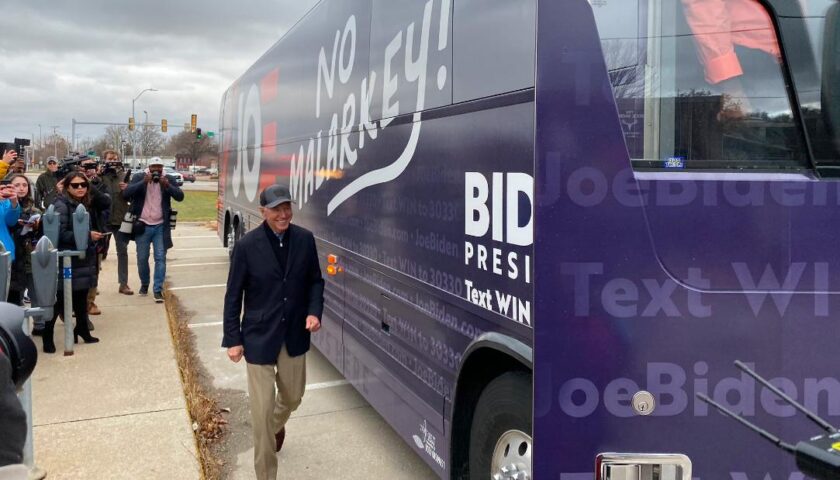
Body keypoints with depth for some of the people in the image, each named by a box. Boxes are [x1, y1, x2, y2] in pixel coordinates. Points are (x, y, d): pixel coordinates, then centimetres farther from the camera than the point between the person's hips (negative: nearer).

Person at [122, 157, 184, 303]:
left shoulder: (168, 180, 1)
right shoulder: (139, 177, -1)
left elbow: (180, 196, -9)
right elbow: (125, 194, -14)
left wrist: (167, 185, -26)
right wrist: (143, 182, -25)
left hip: (160, 226, 0)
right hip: (143, 225, 0)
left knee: (160, 258, -5)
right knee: (142, 258, 9)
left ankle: (158, 290, -2)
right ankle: (144, 284, 31)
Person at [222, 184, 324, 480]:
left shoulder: (305, 239, -5)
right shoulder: (247, 245, -13)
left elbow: (315, 280, 7)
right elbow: (233, 295, -7)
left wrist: (314, 311, -10)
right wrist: (232, 339, -7)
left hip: (295, 335, 4)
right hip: (259, 337, -3)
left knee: (293, 396, 22)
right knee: (262, 411, 1)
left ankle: (277, 425, 58)